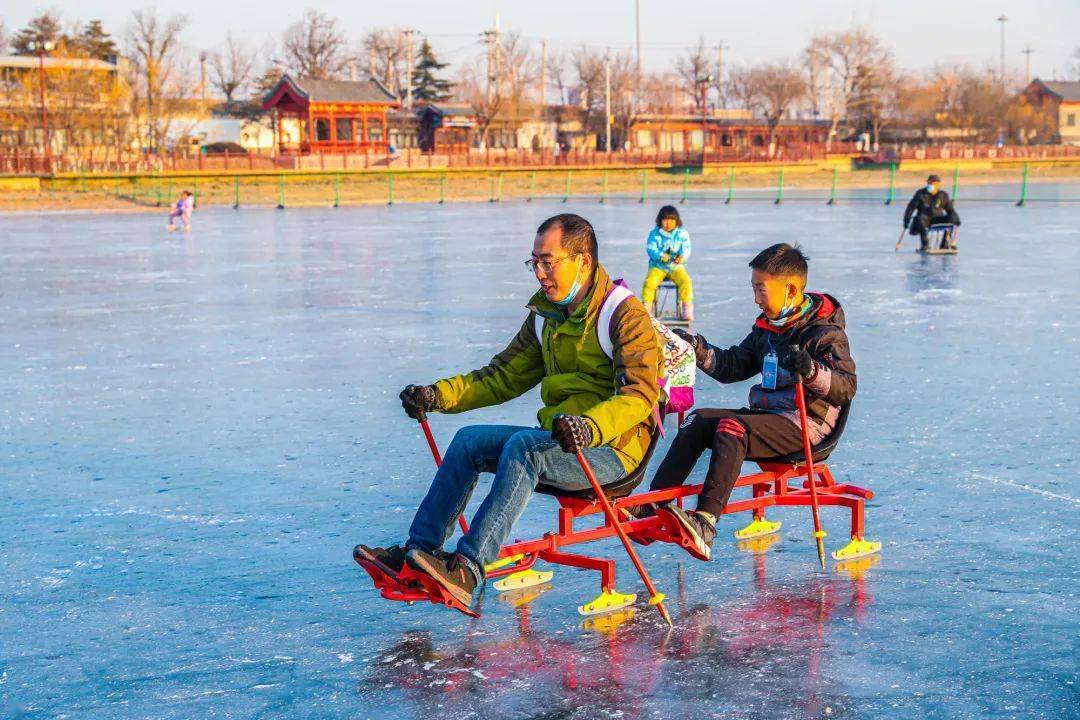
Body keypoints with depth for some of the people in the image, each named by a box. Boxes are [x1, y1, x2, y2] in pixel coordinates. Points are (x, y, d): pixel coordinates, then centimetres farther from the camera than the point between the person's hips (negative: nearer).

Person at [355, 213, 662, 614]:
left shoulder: (627, 314, -13)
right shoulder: (546, 315, 12)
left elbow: (641, 393, -24)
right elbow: (504, 376, 16)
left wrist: (590, 426, -43)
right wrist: (438, 395, 2)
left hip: (611, 449, -8)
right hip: (557, 440, 8)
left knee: (524, 445, -32)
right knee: (470, 440, -7)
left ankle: (467, 570, -38)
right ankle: (416, 553, -13)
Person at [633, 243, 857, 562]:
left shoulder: (824, 332, -8)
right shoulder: (766, 328, 17)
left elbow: (847, 387, -19)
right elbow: (733, 366, 24)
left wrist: (811, 371, -37)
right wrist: (699, 350, 8)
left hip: (804, 425, -8)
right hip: (765, 413, 8)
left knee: (731, 428, -31)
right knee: (698, 420, -8)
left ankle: (705, 524, -47)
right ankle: (654, 506, -18)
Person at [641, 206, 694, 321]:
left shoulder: (682, 234, 0)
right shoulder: (654, 233, -1)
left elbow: (686, 250, -6)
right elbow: (651, 248, -10)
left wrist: (682, 258, -30)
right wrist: (661, 256, -31)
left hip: (676, 267, 0)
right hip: (658, 266, 0)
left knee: (686, 281, -28)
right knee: (649, 282, -29)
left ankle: (687, 310, -18)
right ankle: (646, 308, -14)